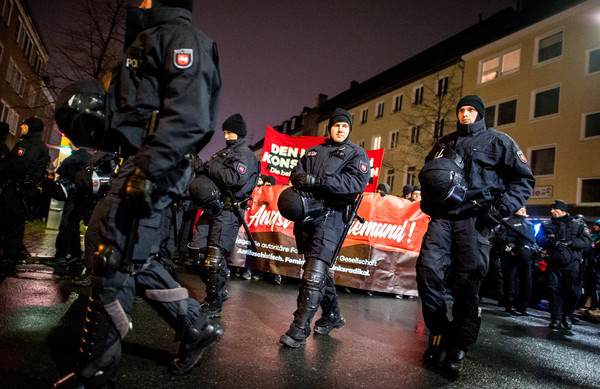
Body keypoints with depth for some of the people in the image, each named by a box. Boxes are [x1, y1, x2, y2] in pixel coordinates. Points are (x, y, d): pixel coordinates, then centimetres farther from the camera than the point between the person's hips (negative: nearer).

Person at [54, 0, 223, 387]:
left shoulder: (180, 35, -4)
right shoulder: (148, 39, 29)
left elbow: (187, 111, -20)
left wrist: (149, 169, -26)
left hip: (155, 168, -10)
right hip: (140, 165, 10)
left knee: (114, 263, -6)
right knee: (134, 261, 11)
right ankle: (196, 327, 21)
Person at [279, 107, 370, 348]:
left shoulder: (356, 153, 7)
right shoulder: (313, 151, 24)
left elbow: (357, 182, -10)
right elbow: (296, 172, 15)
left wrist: (316, 181, -17)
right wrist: (300, 179, -12)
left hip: (330, 215, -6)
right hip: (306, 213, 6)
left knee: (315, 273, -15)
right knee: (319, 269, 14)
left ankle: (299, 329, -11)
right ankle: (332, 316, 30)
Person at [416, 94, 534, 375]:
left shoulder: (498, 142, 11)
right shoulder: (444, 144, 23)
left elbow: (524, 180, 6)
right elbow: (426, 173, 31)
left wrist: (500, 209, -7)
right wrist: (428, 202, 11)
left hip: (474, 219, -3)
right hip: (442, 217, 4)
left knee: (466, 285, -5)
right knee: (428, 271, -13)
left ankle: (458, 350, 6)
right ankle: (439, 332, 6)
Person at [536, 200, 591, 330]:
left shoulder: (577, 225, 9)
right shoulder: (546, 225, 13)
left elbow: (587, 240, -2)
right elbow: (539, 239, 1)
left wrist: (570, 243, -16)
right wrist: (551, 243, -18)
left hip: (571, 265, -1)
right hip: (554, 264, 1)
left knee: (571, 291, 1)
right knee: (554, 290, -4)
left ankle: (567, 316, 21)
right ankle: (556, 318, 4)